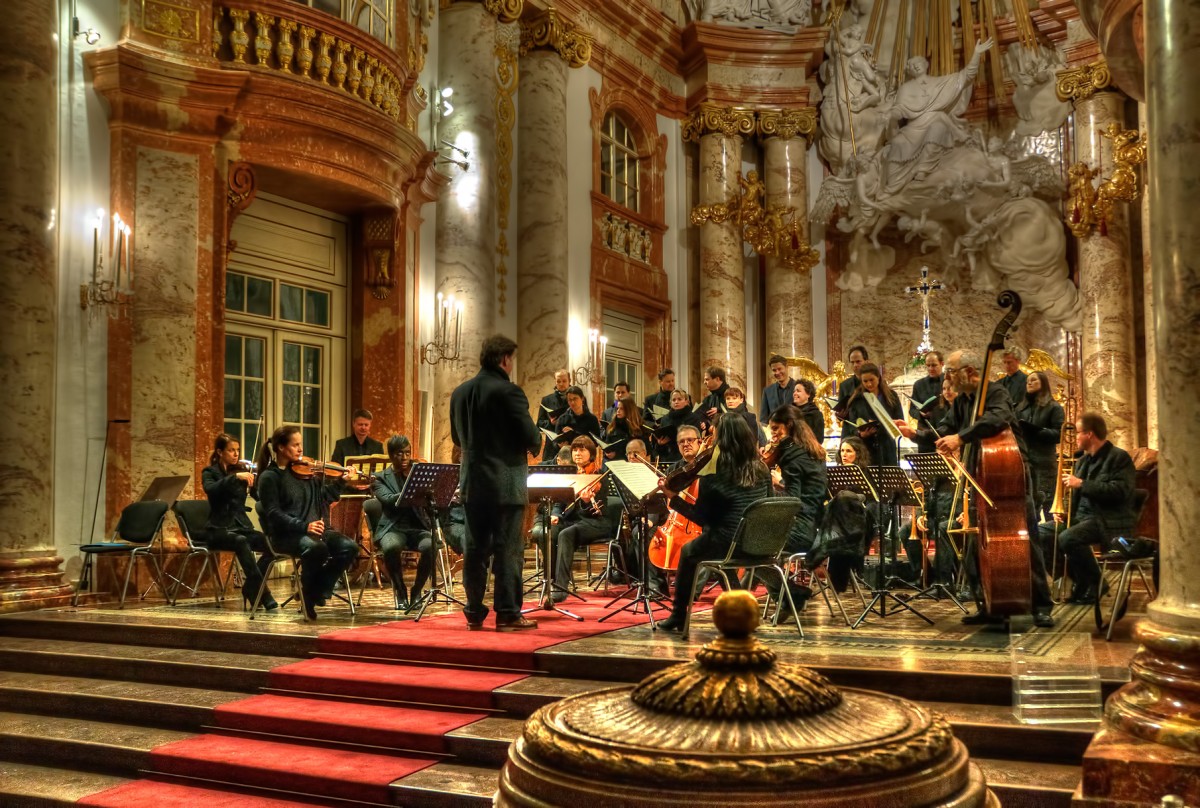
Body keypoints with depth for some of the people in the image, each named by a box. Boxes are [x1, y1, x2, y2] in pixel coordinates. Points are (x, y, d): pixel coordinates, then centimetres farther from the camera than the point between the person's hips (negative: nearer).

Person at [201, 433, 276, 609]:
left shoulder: (242, 470, 12)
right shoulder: (210, 473, 2)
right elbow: (211, 490, -22)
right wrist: (235, 477, -32)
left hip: (242, 526, 4)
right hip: (219, 529, -4)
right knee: (241, 542, -37)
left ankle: (251, 588, -9)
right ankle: (263, 594, -36)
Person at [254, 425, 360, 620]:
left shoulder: (304, 471, 13)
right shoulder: (269, 477, -4)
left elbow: (326, 497, 16)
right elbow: (274, 513, -13)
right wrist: (304, 526, -24)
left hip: (315, 529, 6)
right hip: (287, 535, -6)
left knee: (349, 547, -18)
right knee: (316, 547, -37)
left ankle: (318, 592, -4)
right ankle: (308, 593, -9)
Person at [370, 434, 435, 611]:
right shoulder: (381, 478, 9)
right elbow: (389, 500, -12)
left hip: (418, 527, 2)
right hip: (394, 528, -2)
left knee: (431, 547, -33)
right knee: (391, 547, -37)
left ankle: (417, 590, -8)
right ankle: (400, 591, -11)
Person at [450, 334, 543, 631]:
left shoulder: (460, 392, 6)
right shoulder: (509, 392, -14)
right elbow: (531, 438, -15)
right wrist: (534, 443, 7)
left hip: (473, 482, 6)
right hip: (505, 483, -6)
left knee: (475, 548, 10)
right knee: (507, 549, 0)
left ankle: (474, 613, 15)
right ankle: (508, 614, 4)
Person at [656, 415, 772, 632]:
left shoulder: (714, 474, -14)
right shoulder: (762, 470, 1)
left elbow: (702, 518, -10)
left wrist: (673, 498, -2)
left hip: (726, 544, -6)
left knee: (687, 552, 25)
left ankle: (678, 616, 28)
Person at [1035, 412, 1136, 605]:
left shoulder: (1119, 457, -7)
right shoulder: (1083, 459, 20)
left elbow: (1119, 491, -22)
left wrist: (1081, 484, -20)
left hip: (1109, 521, -9)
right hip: (1080, 516, 9)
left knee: (1068, 538, -34)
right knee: (1038, 533, -5)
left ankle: (1094, 584, -11)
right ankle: (1077, 580, 4)